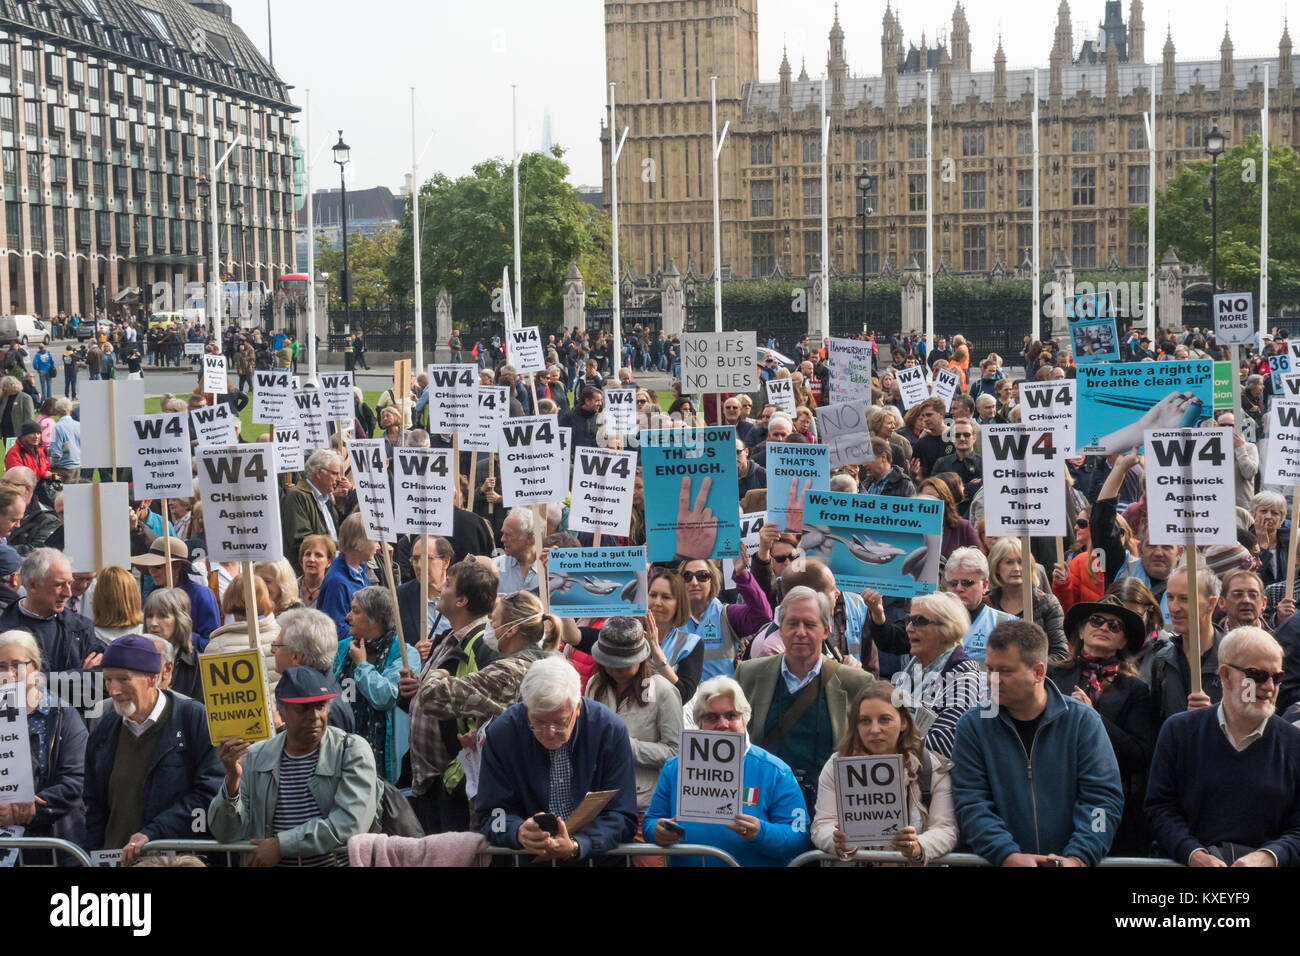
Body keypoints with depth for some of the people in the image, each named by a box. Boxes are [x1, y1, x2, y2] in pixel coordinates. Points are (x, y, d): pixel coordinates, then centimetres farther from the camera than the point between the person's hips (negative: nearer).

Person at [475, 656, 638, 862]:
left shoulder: (610, 729, -9)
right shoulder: (502, 732, -7)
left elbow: (622, 817, -8)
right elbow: (492, 814, -3)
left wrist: (575, 847, -26)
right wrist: (519, 833, -26)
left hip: (598, 855, -1)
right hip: (526, 858, 1)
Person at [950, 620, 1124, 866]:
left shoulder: (1082, 721, 3)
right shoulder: (972, 726, 3)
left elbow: (1103, 797, -1)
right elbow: (972, 805, -2)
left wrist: (1077, 858, -14)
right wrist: (1008, 856, -16)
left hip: (1067, 860, 0)